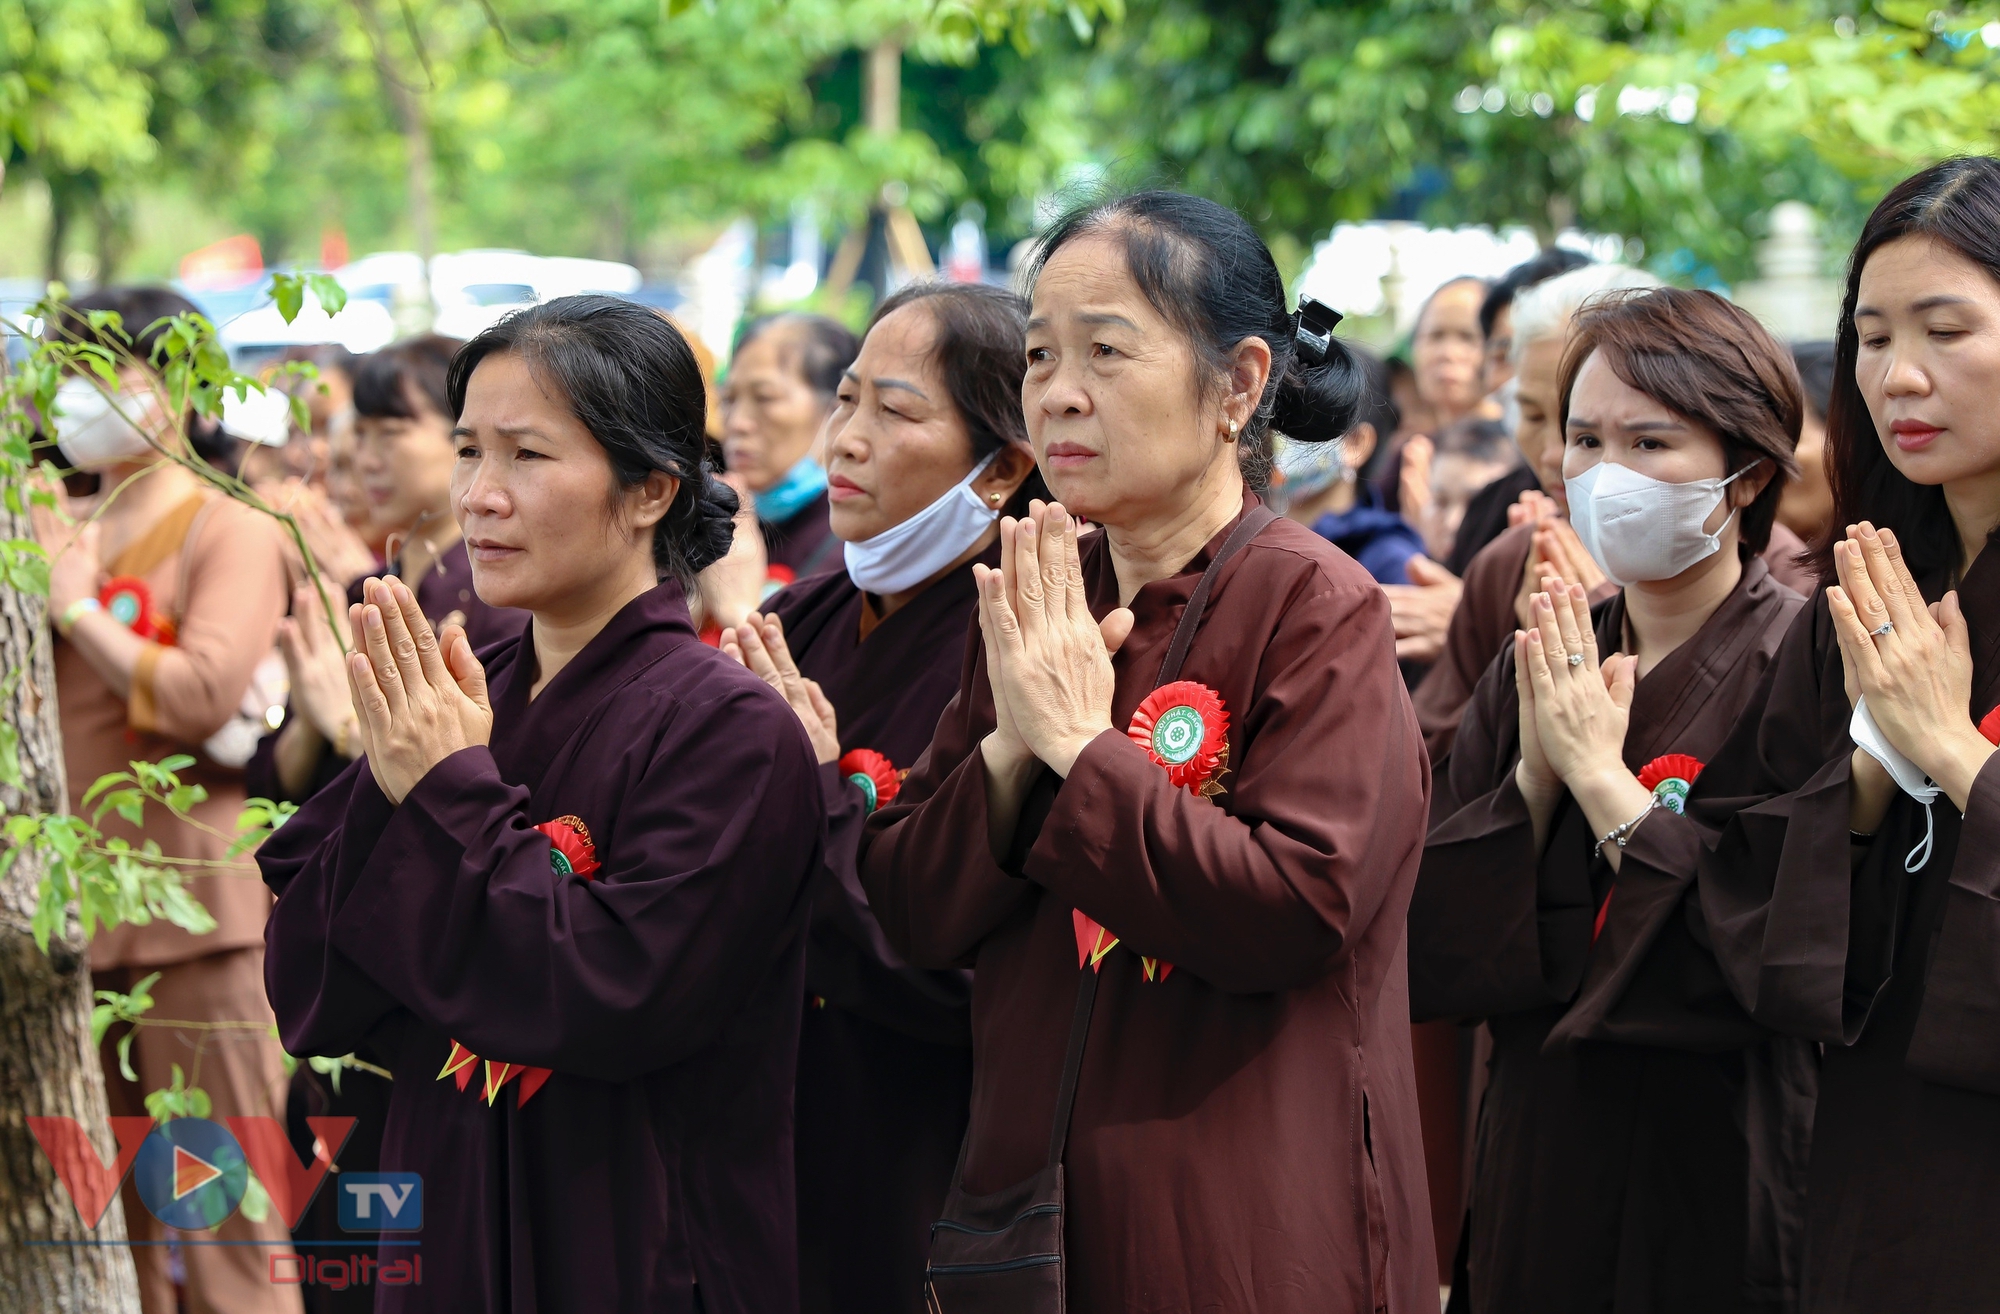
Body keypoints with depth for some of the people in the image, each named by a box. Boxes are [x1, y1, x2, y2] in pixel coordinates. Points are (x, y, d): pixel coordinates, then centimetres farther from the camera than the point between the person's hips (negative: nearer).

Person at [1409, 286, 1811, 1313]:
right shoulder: (1531, 671, 6)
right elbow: (1428, 958, 1)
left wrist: (1601, 777, -17)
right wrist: (1533, 779, -13)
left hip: (1722, 1186, -5)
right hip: (1538, 1180, 5)